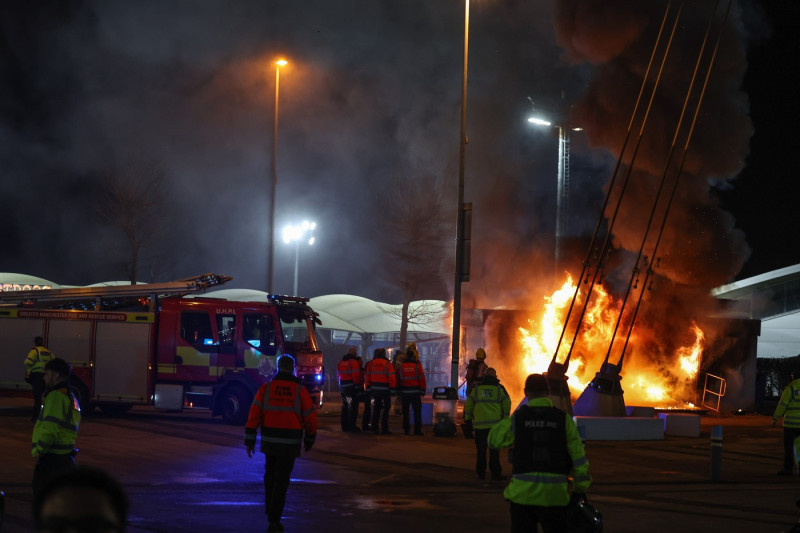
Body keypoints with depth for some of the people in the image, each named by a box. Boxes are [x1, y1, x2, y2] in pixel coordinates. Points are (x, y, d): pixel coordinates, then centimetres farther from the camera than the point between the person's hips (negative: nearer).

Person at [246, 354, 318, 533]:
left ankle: (270, 510, 33)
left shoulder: (265, 389, -2)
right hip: (290, 443, -2)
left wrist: (250, 441, -1)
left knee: (271, 475, 23)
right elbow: (310, 417, -1)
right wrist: (309, 440, 14)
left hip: (269, 442, 2)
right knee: (281, 480, 2)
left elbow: (254, 415, -6)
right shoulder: (300, 390, -6)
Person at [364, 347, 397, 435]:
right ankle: (384, 429, 0)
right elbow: (392, 377, -13)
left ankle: (374, 427, 17)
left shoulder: (371, 363, 3)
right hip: (385, 388, -4)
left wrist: (368, 387, 13)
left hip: (374, 388, 4)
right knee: (385, 409, 2)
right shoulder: (387, 364, -11)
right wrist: (393, 388, -6)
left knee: (376, 408, 16)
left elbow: (367, 376, 6)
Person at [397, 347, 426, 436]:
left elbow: (398, 380, 6)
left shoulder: (401, 366, 2)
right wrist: (423, 391, 3)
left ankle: (406, 429, 9)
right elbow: (422, 379, -4)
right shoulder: (418, 366, -6)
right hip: (415, 392, -2)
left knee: (405, 412, 9)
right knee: (417, 411, 2)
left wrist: (398, 391, 13)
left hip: (404, 392, 2)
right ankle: (417, 429, -3)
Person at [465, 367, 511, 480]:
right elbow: (507, 404, 3)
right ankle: (495, 474, -2)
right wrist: (505, 418, 13)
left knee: (481, 450, 8)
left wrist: (468, 419, 18)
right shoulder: (499, 388, 2)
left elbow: (468, 404, 9)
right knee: (494, 449, 1)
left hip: (480, 424, 1)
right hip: (495, 423, -1)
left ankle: (480, 473, 10)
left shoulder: (476, 389, 7)